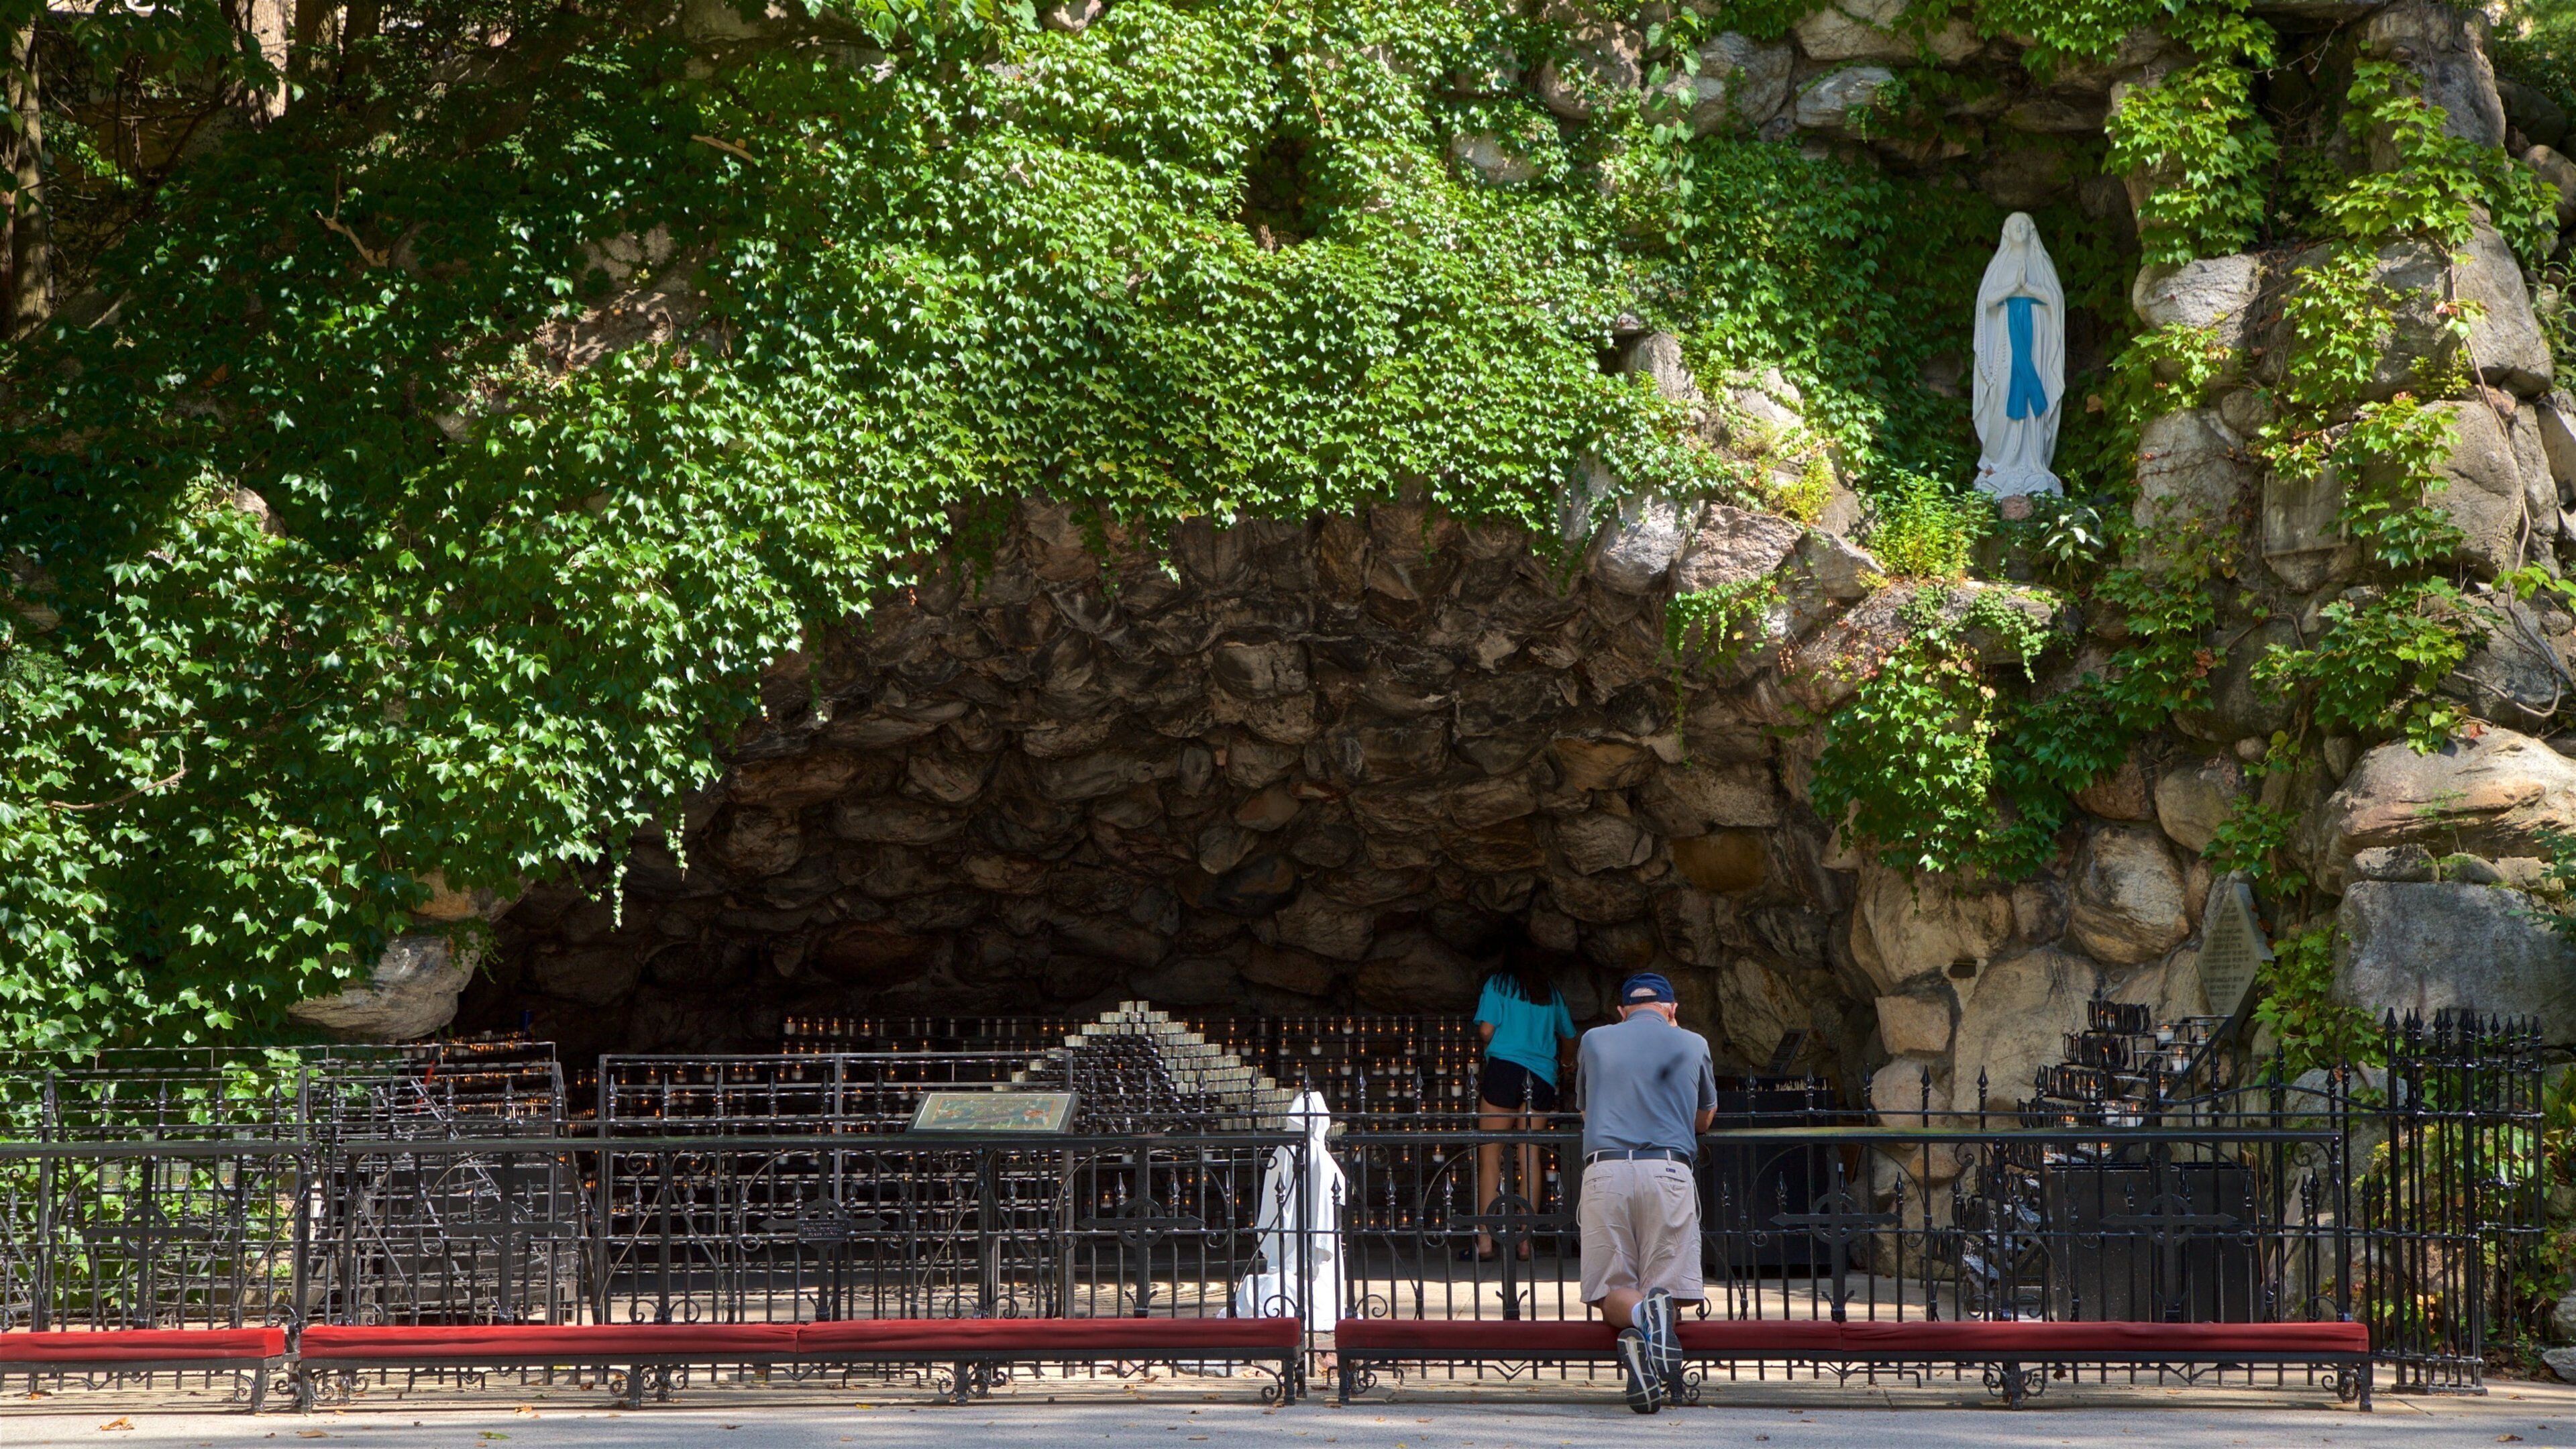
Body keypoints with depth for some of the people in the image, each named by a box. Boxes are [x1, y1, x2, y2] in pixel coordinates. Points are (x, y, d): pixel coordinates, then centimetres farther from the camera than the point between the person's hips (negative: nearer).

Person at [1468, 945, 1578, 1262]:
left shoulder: (1498, 983, 6)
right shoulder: (1551, 992, 16)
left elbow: (1486, 1030, -4)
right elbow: (1568, 1040, 24)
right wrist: (1562, 1068, 44)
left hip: (1505, 1068, -4)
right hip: (1542, 1077, 4)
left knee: (1490, 1156, -3)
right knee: (1530, 1156, 6)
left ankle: (1485, 1240, -10)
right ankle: (1526, 1240, 2)